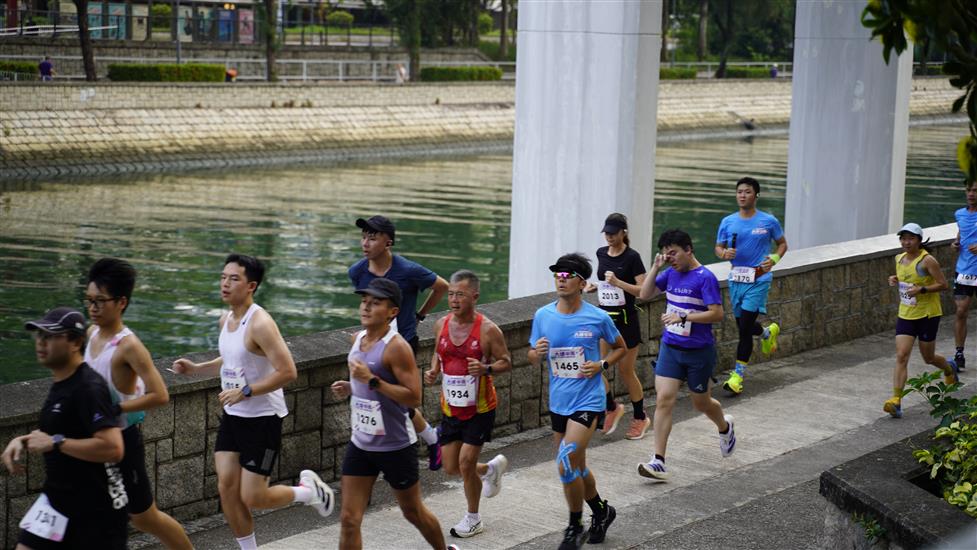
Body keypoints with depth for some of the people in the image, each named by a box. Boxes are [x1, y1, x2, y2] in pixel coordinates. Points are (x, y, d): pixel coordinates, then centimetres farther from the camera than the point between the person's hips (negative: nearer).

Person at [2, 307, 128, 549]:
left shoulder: (88, 388, -22)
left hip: (97, 509, -9)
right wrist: (24, 441, 5)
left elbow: (112, 448, -31)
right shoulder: (60, 382, 8)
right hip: (58, 500, 9)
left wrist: (55, 443, -26)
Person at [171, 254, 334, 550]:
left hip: (263, 418, -8)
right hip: (232, 415, 8)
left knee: (252, 497, -5)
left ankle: (308, 489, 22)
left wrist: (245, 391, -28)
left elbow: (287, 372, -25)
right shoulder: (225, 320, 6)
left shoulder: (260, 323, -21)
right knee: (227, 488, 1)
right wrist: (195, 368, 10)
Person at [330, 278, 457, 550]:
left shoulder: (396, 347, -18)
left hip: (394, 448, -6)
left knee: (414, 512, 15)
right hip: (360, 445, 6)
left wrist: (372, 380, -28)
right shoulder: (358, 339, 6)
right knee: (349, 520, -1)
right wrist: (349, 387, 3)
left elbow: (414, 397, -24)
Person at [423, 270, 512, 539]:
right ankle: (492, 468, 40)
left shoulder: (487, 330, -16)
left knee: (466, 462, -8)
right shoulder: (442, 324, -2)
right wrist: (433, 371, -4)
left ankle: (473, 519, 15)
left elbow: (506, 362, -8)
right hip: (451, 406, 5)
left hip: (480, 408, -5)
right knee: (451, 467, 8)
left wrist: (486, 369, -28)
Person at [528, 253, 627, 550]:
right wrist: (537, 353, -14)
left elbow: (620, 348, 7)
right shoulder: (542, 316, 0)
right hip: (558, 402, 5)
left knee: (567, 463, -18)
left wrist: (601, 364, -11)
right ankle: (601, 511, 43)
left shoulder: (598, 318, -9)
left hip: (588, 401, -5)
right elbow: (533, 359, 9)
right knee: (576, 467, 17)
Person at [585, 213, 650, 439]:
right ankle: (612, 408, 15)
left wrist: (617, 282, -26)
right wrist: (595, 286, 2)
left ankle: (640, 418, 24)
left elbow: (644, 290, -17)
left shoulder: (632, 257, -13)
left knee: (625, 370, 5)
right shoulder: (601, 253, 5)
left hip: (625, 319, -5)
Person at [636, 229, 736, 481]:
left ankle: (725, 427, 48)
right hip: (670, 347, 5)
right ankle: (658, 461, -9)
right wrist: (656, 267, -4)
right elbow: (645, 295, 8)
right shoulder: (671, 274, 4)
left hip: (699, 350, -5)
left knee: (701, 403, 13)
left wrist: (683, 317, -25)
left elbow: (717, 314, -19)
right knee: (663, 399, -8)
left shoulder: (705, 278, -15)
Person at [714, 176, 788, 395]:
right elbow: (718, 247, 10)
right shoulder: (727, 222, 4)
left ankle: (738, 375, -4)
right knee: (742, 325, 15)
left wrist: (774, 258, -9)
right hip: (736, 278, 4)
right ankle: (768, 332, 50)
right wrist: (724, 253, -13)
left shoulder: (769, 221, -2)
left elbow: (782, 243, 10)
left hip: (758, 280, -4)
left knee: (745, 327, -11)